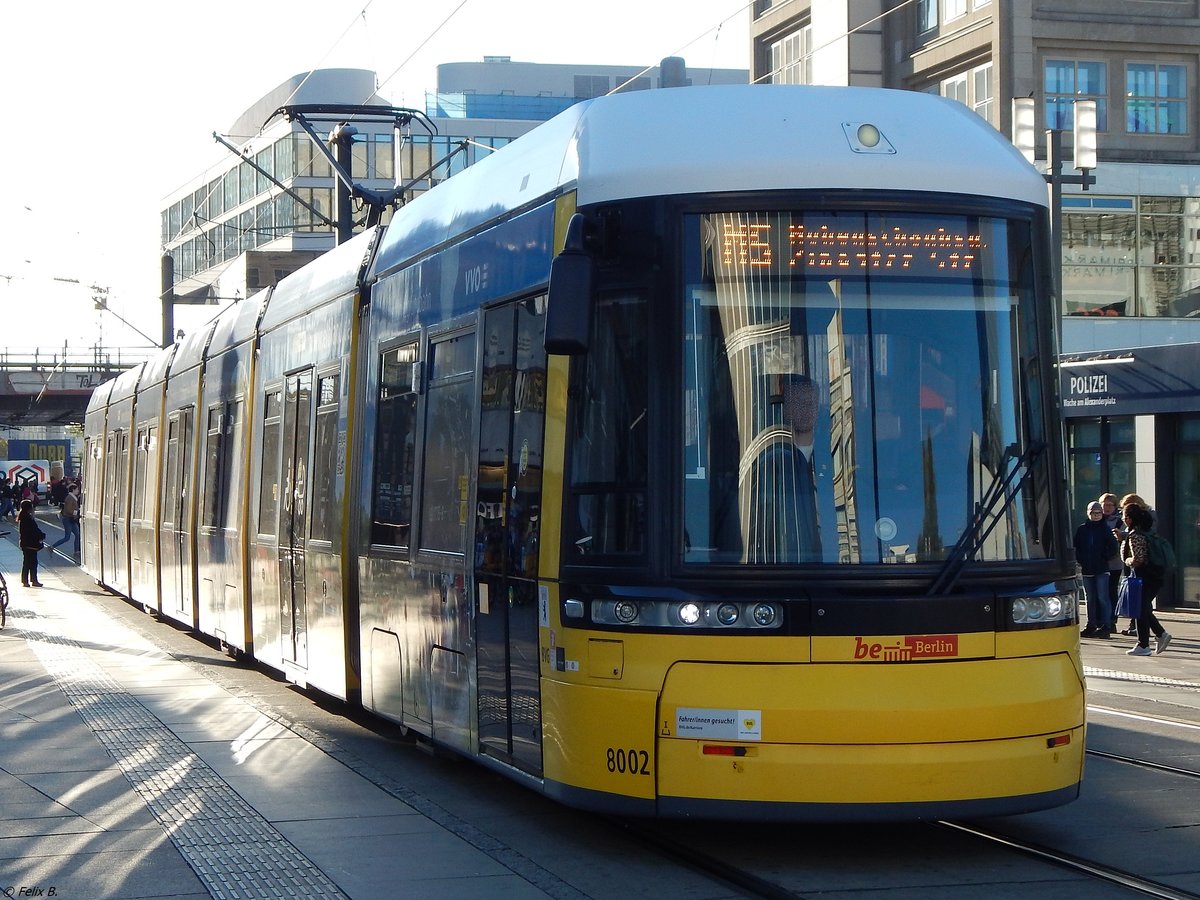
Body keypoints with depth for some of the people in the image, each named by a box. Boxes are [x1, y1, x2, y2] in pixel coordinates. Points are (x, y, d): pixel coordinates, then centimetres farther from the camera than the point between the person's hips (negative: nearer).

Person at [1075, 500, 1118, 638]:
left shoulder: (1106, 530, 1)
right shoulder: (1082, 530, 7)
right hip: (1086, 570, 3)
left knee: (1102, 598, -9)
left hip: (1102, 570, -3)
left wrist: (1105, 557, -5)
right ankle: (1092, 625, 15)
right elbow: (1075, 548, 9)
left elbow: (1114, 548, 2)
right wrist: (1079, 562, -1)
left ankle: (1106, 626, -9)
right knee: (1090, 599, 9)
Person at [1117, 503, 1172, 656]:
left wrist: (1127, 561, -3)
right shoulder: (1147, 530, 10)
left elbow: (1137, 559, -24)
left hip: (1143, 577, -9)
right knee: (1145, 608, 18)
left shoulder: (1134, 536, -18)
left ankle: (1143, 646, 7)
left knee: (1141, 610, 1)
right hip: (1155, 576, 9)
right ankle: (1161, 634, 10)